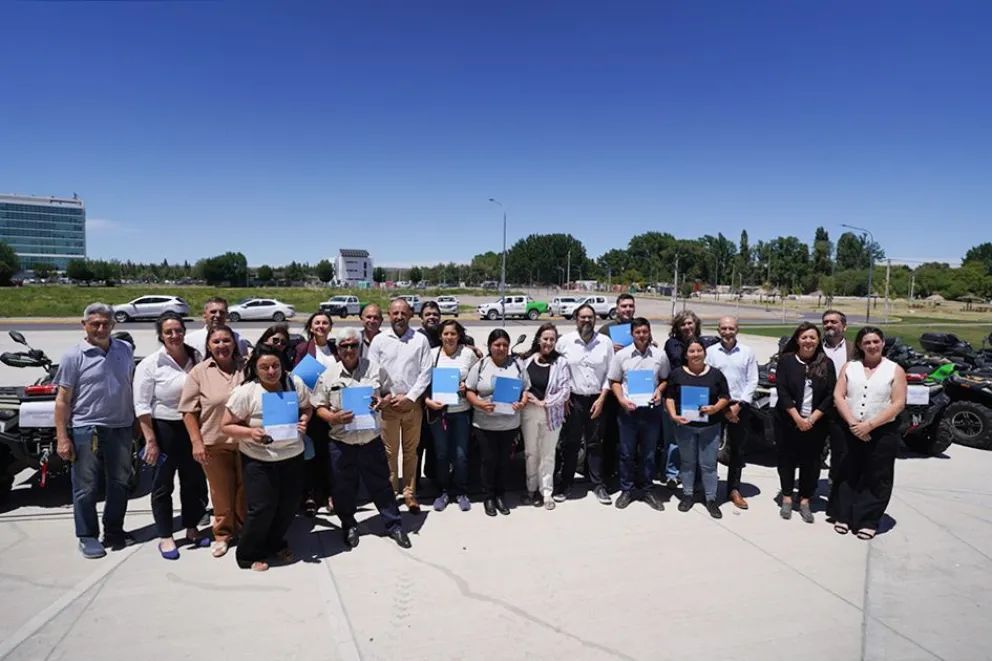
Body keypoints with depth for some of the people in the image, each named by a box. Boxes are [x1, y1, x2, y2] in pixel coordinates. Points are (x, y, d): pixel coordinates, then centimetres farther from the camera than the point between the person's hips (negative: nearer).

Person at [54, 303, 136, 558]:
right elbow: (63, 399, -6)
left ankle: (114, 531, 28)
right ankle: (87, 537, 20)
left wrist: (138, 423, 11)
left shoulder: (125, 350, 6)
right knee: (86, 488, 6)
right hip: (86, 429, -4)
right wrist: (62, 438, -10)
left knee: (119, 484, 13)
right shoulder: (74, 356, -6)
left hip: (121, 428, 4)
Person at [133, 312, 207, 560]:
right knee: (163, 484, 9)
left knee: (194, 480, 14)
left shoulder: (196, 358, -1)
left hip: (192, 428, 4)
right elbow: (141, 405, -10)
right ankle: (165, 537, 23)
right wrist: (150, 441, -14)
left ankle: (192, 529, 32)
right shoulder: (150, 364, -10)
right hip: (164, 429, -3)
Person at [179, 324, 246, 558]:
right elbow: (189, 410, -2)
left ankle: (245, 530, 33)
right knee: (221, 491, 11)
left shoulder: (246, 367, 0)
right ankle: (222, 534, 30)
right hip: (214, 443, -1)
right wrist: (196, 442, -8)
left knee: (245, 488, 13)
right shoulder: (199, 372, -4)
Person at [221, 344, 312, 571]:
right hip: (258, 460, -4)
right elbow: (227, 426, -10)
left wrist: (304, 421, -14)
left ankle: (276, 544, 42)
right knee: (262, 509, 0)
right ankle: (249, 555, 26)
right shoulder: (245, 392, -18)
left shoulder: (295, 383, -9)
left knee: (289, 505, 15)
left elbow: (306, 408, 8)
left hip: (292, 456, 4)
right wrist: (250, 433, -28)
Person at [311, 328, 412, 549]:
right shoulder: (328, 375, -3)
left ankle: (394, 525, 25)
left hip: (371, 440, 0)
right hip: (341, 442, 0)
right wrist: (333, 418, -18)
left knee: (380, 484, 10)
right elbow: (318, 406, 1)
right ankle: (349, 525, 36)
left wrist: (382, 402, -13)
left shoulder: (375, 369, -2)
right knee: (344, 488, 13)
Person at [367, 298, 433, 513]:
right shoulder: (379, 340, 3)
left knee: (411, 450, 9)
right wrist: (382, 397, -7)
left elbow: (425, 373, -1)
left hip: (413, 404, 0)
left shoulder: (420, 340, 2)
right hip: (387, 404, 0)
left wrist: (409, 397, -8)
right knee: (389, 451, 5)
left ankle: (409, 492, 20)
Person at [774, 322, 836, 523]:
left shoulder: (826, 364, 2)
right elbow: (782, 391, -8)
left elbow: (830, 395, -2)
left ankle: (805, 501, 19)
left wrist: (812, 418, -11)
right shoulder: (786, 360, -3)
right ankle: (787, 498, 22)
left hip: (815, 423, 1)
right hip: (788, 422, -1)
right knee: (787, 459, 8)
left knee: (811, 462, 6)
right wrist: (797, 418, -14)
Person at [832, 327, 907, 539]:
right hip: (850, 431, 2)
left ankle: (868, 522, 16)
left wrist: (869, 425, -16)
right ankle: (844, 517, 21)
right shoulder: (849, 367, 6)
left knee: (876, 479, 5)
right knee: (849, 475, 10)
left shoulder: (895, 370, 0)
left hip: (882, 433, -2)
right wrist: (852, 423, -14)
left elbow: (898, 404, -8)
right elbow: (838, 396, -1)